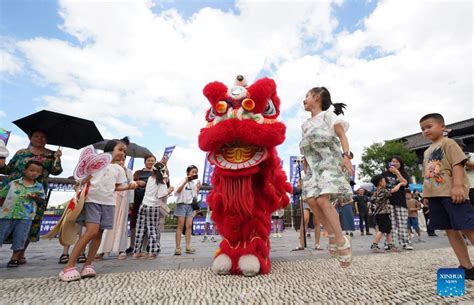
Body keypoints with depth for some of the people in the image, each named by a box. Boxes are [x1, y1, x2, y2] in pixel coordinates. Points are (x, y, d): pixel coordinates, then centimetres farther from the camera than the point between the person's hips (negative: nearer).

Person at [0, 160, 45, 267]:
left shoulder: (39, 186, 2)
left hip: (25, 216, -1)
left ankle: (15, 258, 19)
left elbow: (41, 200, 5)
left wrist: (35, 197, -14)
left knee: (19, 238, 5)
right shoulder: (13, 183, 3)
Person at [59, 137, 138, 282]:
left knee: (99, 233, 4)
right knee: (92, 230, -17)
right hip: (92, 200, -4)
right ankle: (69, 266, -6)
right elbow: (85, 179, 8)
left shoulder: (119, 169, 12)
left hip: (108, 203, 4)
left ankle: (87, 265, 15)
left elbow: (117, 187, 11)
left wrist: (128, 186, -5)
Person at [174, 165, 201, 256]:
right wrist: (185, 181, -23)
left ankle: (188, 247, 3)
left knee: (189, 226, 0)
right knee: (180, 225, -5)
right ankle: (178, 247, -1)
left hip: (190, 205, 4)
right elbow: (177, 191, -16)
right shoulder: (183, 180, -1)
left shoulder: (195, 183, 13)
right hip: (182, 204, -4)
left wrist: (198, 188, 2)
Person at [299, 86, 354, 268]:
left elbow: (342, 134, -3)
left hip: (330, 162, -6)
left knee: (323, 199, -22)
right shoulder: (306, 125, 23)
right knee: (311, 200, -12)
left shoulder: (328, 114, 6)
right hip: (314, 166, 6)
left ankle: (341, 240, -9)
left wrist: (346, 155, -17)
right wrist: (306, 164, 18)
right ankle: (332, 235, 3)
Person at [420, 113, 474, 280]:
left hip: (451, 193, -8)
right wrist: (426, 194, 18)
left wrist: (457, 186, -22)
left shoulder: (448, 143, 1)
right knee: (450, 230, 8)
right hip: (435, 195, 8)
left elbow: (458, 164, -11)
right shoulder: (427, 152, 22)